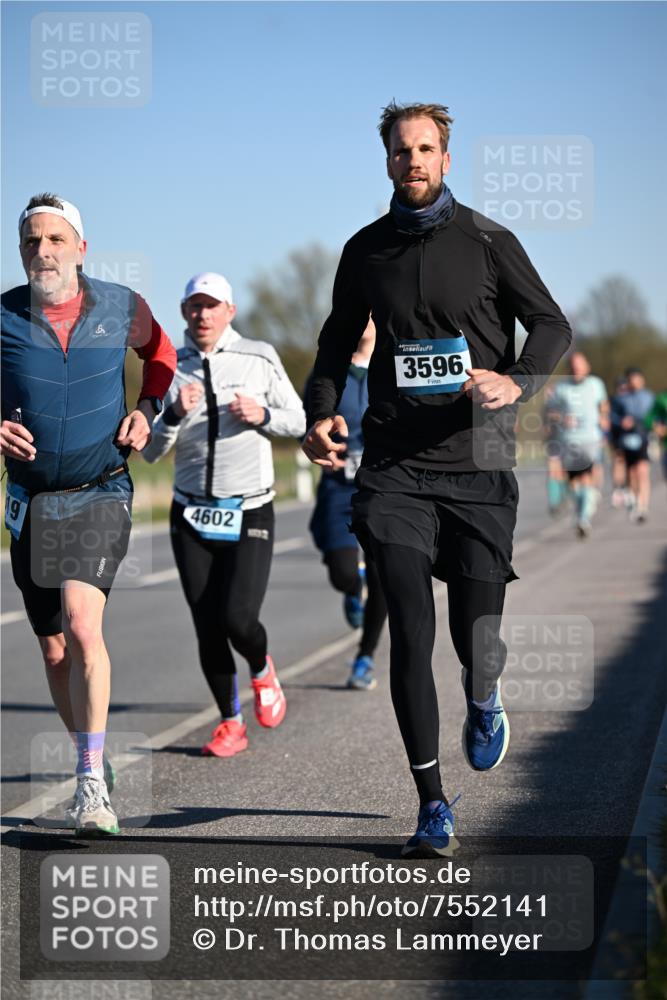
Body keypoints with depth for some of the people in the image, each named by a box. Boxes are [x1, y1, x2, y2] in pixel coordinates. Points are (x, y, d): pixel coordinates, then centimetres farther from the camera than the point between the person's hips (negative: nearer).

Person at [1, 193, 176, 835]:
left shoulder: (122, 308, -1)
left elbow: (159, 352, 21)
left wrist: (146, 409, 5)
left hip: (101, 495, -2)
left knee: (81, 622, -22)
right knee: (53, 648, 9)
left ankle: (91, 784, -19)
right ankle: (93, 766, 29)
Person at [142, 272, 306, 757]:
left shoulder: (259, 358, 0)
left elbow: (298, 420, 7)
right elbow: (150, 450, 0)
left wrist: (262, 415, -13)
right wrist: (175, 414, -19)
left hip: (250, 516, -2)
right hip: (191, 517, 2)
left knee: (239, 620, -14)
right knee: (208, 629, 2)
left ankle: (262, 670, 20)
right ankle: (231, 722, 19)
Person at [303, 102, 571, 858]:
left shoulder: (488, 243, 3)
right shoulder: (366, 251, 10)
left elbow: (551, 325, 1)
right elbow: (338, 343, 21)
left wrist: (517, 381, -20)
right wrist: (322, 413, 3)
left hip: (476, 464, -1)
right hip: (395, 468, 1)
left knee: (475, 637, -4)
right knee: (410, 633, -9)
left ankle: (484, 704, 36)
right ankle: (432, 805, 1)